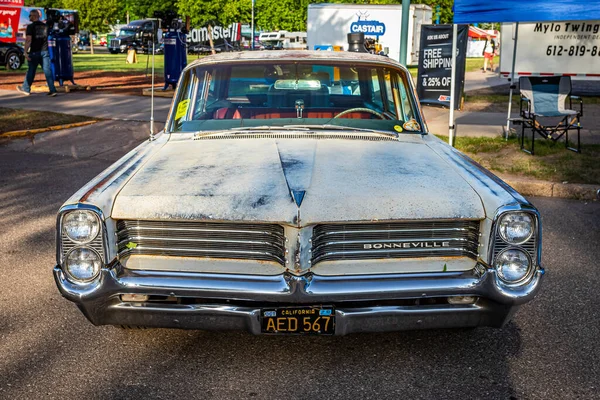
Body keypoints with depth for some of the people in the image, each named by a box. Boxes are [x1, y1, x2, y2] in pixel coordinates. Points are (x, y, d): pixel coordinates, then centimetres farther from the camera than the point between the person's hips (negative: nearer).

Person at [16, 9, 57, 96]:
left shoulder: (31, 26, -9)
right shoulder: (45, 26, 9)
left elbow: (28, 40, -16)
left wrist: (26, 52, -18)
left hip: (34, 52, -4)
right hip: (44, 51, 4)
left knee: (31, 71, 8)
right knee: (47, 71, -1)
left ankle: (26, 89, 22)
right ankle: (52, 90, -8)